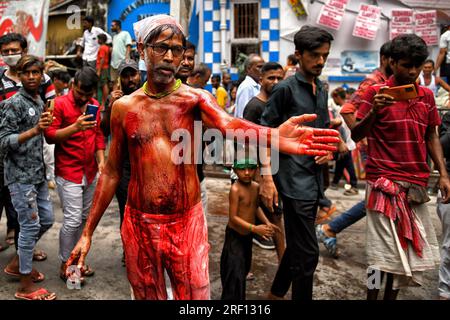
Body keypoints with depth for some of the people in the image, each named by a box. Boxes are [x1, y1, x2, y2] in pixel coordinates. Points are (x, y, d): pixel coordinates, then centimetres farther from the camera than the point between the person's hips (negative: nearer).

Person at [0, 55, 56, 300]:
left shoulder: (39, 101, 12)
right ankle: (26, 285, 10)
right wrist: (35, 130, -27)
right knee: (31, 225, -4)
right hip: (20, 175, -8)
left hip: (37, 173, 8)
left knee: (47, 219, 14)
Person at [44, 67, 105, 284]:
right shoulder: (60, 104, -7)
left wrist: (101, 159, 4)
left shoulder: (94, 105, 10)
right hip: (69, 172, -6)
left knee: (84, 218, 11)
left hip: (90, 172, 6)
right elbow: (50, 135, -11)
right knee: (73, 220, -5)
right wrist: (75, 127, -25)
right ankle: (65, 265, 12)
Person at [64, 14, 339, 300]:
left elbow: (227, 123, -28)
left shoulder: (195, 98, -5)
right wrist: (88, 232, 6)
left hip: (188, 223, -1)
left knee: (196, 295, 8)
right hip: (139, 224, 2)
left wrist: (275, 136, -50)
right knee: (147, 295, 17)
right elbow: (112, 172, 6)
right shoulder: (124, 107, 0)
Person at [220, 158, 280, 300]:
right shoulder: (235, 189, -25)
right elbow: (233, 217, -25)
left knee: (244, 268, 22)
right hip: (235, 235, -8)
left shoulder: (256, 186, -2)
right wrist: (254, 228, -30)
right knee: (234, 273, -8)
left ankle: (239, 296, 43)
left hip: (247, 235, 8)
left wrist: (267, 222, 0)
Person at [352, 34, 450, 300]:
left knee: (410, 248, 11)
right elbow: (356, 136, -7)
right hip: (384, 181, -5)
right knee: (385, 251, -3)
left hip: (417, 183, 6)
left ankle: (391, 297, 28)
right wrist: (373, 111, -24)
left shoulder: (427, 96, 10)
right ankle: (373, 297, 15)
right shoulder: (375, 92, -5)